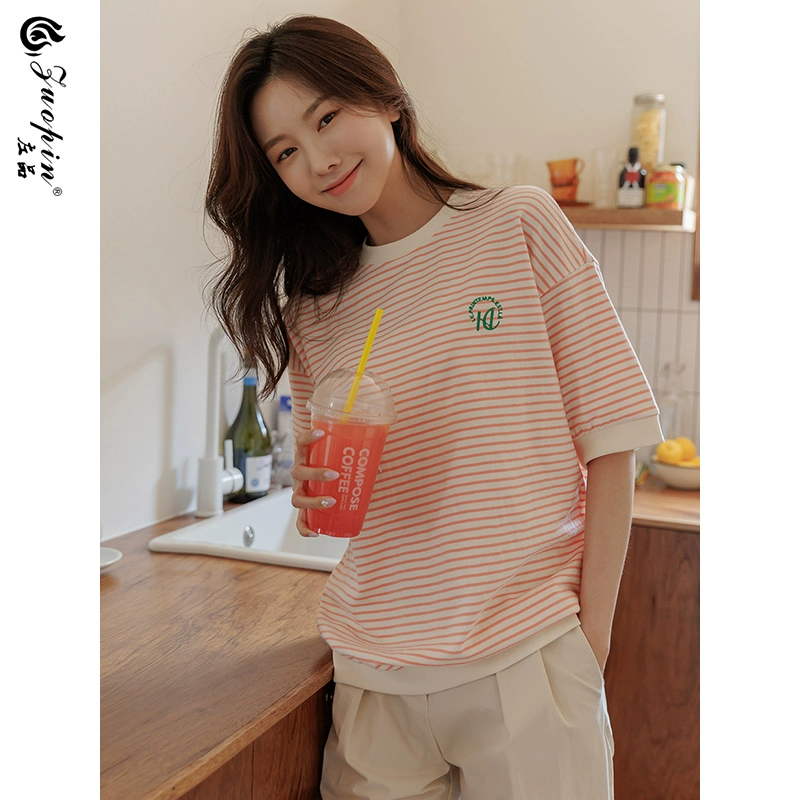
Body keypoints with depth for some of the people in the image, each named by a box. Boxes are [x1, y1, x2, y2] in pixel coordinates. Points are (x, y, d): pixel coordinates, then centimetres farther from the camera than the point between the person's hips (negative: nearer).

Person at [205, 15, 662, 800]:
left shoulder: (521, 225, -3)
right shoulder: (311, 305, 7)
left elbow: (610, 442, -5)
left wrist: (592, 637, -8)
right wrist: (314, 499, -8)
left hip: (527, 654, -3)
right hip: (373, 665, 3)